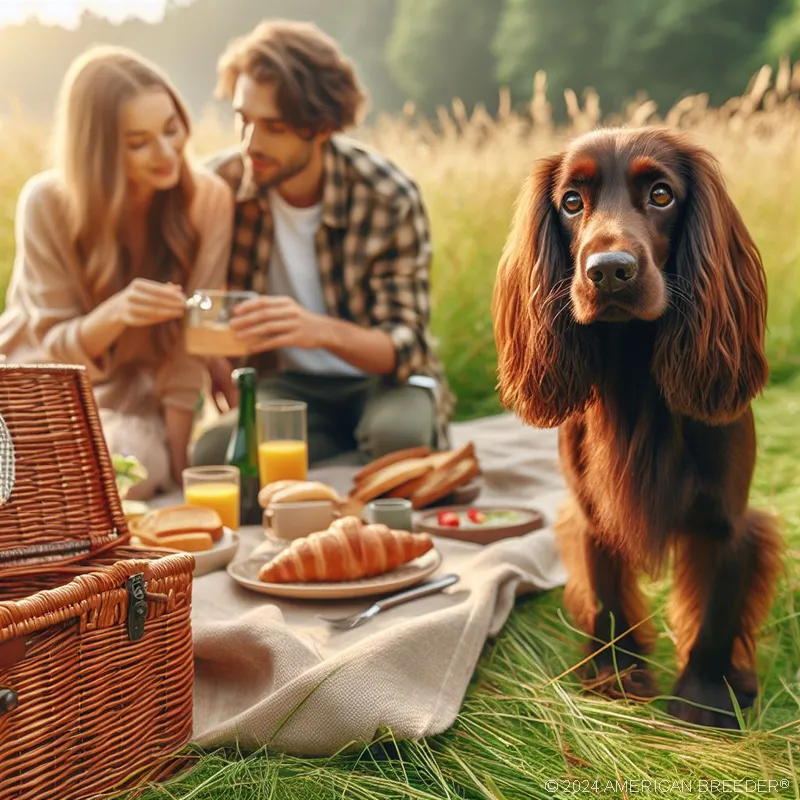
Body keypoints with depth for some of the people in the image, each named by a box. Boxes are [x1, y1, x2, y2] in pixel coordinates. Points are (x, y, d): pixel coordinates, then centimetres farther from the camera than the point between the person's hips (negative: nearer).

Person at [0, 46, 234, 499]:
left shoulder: (208, 199, -14)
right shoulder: (47, 203, -17)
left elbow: (189, 345, -10)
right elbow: (56, 349, -12)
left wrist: (175, 461, -12)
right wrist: (114, 313, -35)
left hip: (130, 394, 0)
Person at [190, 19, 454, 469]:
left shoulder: (388, 198, -17)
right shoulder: (221, 184, -9)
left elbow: (404, 347, -18)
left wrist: (323, 330, -39)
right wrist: (215, 365, -18)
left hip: (382, 377, -1)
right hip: (287, 382, 2)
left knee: (398, 436, -37)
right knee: (210, 458, -29)